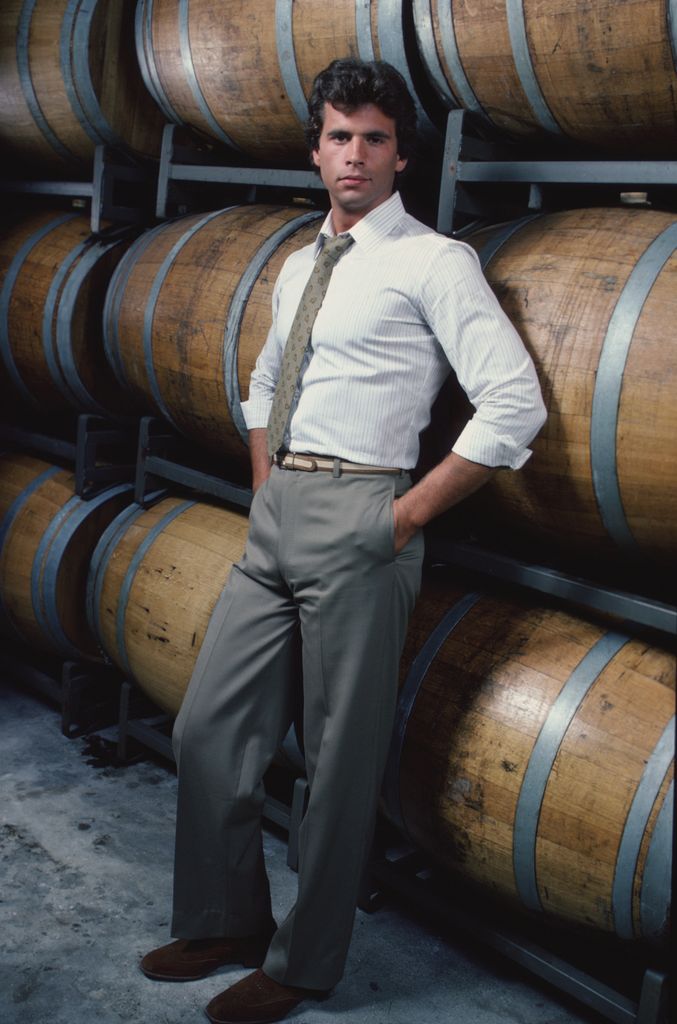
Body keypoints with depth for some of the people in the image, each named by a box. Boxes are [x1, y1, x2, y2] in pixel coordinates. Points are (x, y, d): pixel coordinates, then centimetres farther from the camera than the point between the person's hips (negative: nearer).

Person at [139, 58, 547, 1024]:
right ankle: (223, 921, 31)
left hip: (356, 522, -7)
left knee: (341, 758, 3)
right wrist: (264, 490, 17)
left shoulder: (433, 261, -6)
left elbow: (516, 403, -15)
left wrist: (412, 512, -14)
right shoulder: (299, 266, 16)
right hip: (274, 519, 8)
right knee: (210, 727, 11)